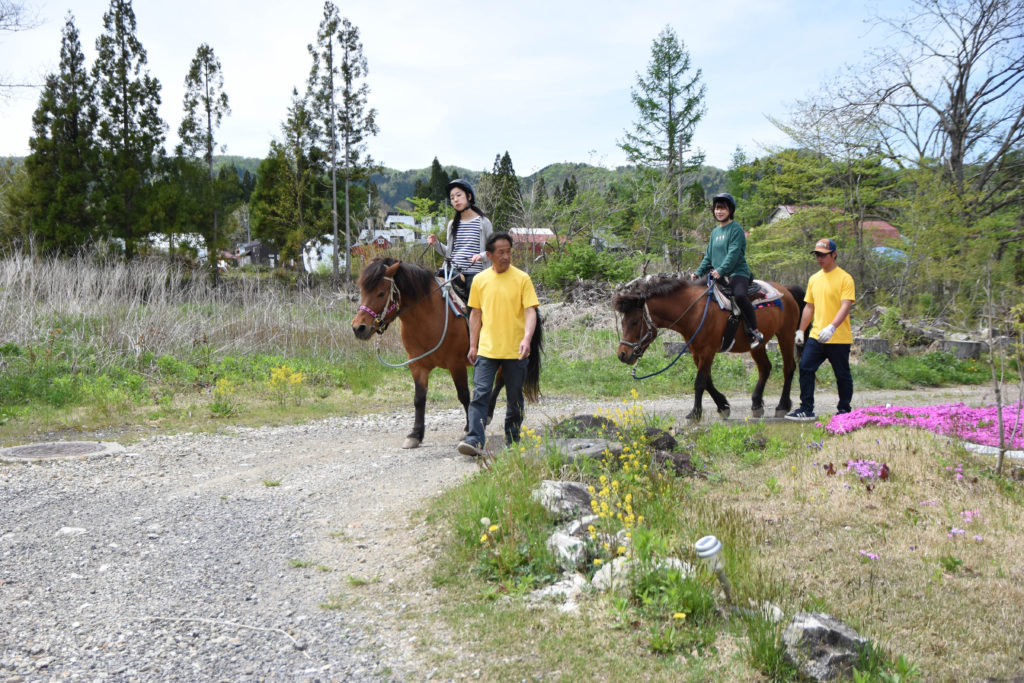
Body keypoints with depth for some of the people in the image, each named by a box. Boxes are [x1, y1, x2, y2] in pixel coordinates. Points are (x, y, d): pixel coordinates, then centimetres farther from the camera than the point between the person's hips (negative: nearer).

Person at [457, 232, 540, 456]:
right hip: (487, 350, 1)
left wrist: (526, 339, -23)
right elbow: (476, 314, 11)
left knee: (515, 399, 10)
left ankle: (512, 442, 25)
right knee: (480, 394, -10)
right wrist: (473, 346, 8)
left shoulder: (522, 279, -3)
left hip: (515, 351, -1)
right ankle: (474, 440, -13)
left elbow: (530, 312, -8)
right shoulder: (480, 280, 5)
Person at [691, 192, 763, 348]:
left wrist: (721, 270, -27)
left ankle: (754, 332, -27)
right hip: (718, 276, 9)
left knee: (739, 295, -36)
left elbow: (733, 254, -16)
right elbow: (708, 257, 22)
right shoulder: (715, 232, 19)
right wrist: (699, 273, 8)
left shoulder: (736, 229, -4)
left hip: (737, 273, -9)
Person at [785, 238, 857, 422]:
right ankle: (806, 410, -1)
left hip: (839, 338, -5)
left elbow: (846, 306, -17)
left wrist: (831, 327, -30)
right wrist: (801, 330, 15)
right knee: (805, 368, -5)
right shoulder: (814, 279, 12)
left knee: (842, 375, 6)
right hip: (816, 336, 6)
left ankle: (844, 410, 21)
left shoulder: (844, 278, -8)